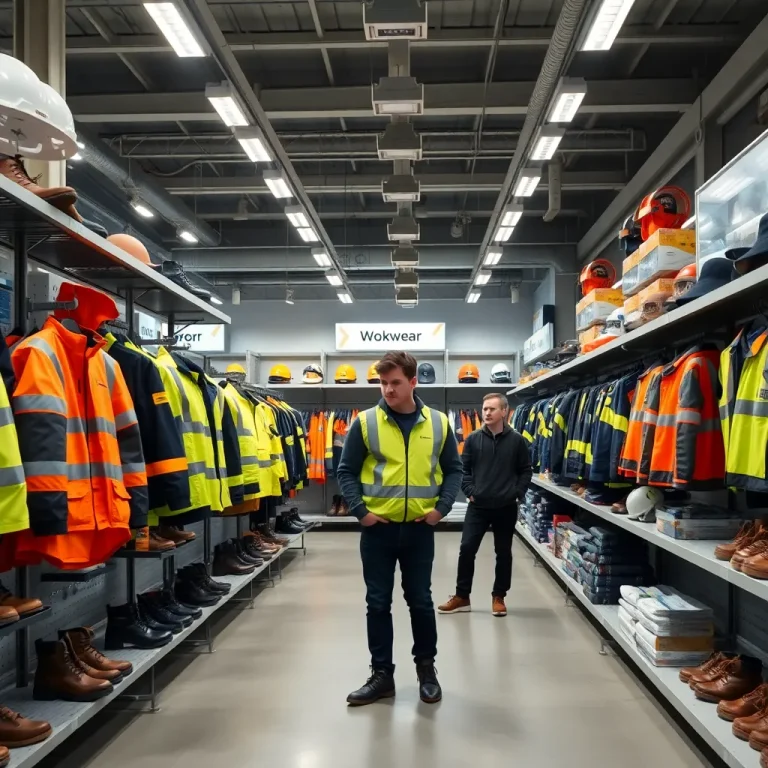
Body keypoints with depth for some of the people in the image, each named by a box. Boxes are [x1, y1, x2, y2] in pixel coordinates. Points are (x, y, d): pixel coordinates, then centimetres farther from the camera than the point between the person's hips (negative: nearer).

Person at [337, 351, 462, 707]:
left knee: (420, 600, 11)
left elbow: (453, 469, 7)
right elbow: (346, 471, 0)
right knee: (378, 603, 8)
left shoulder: (438, 423, -1)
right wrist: (359, 511, -9)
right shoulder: (365, 422, -5)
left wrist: (442, 507, -5)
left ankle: (426, 667, 30)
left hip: (419, 528, 1)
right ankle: (381, 674, 22)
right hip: (377, 528, 0)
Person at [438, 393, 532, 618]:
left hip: (506, 507, 0)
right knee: (467, 549, 0)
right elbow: (464, 468, 5)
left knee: (503, 553, 10)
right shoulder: (473, 439, -1)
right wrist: (469, 491, -5)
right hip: (477, 505, 1)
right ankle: (462, 596, 14)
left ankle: (498, 597, 25)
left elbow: (525, 471, 4)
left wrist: (517, 494, -5)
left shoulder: (516, 440, -3)